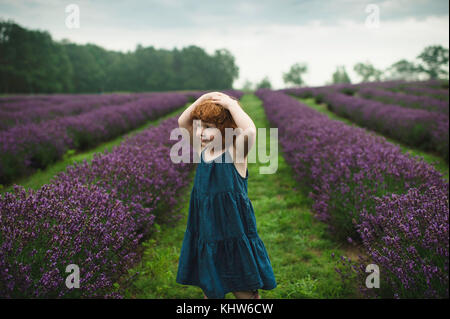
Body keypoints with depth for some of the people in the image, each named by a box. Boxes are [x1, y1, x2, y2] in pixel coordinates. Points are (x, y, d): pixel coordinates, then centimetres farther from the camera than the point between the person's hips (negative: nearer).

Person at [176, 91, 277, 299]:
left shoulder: (235, 153, -15)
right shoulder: (202, 151, 4)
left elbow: (250, 130, -35)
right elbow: (182, 122, 8)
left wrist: (231, 104, -22)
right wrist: (204, 98, -4)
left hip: (234, 234, -6)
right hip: (206, 234, 7)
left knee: (244, 291, 6)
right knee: (209, 290, 20)